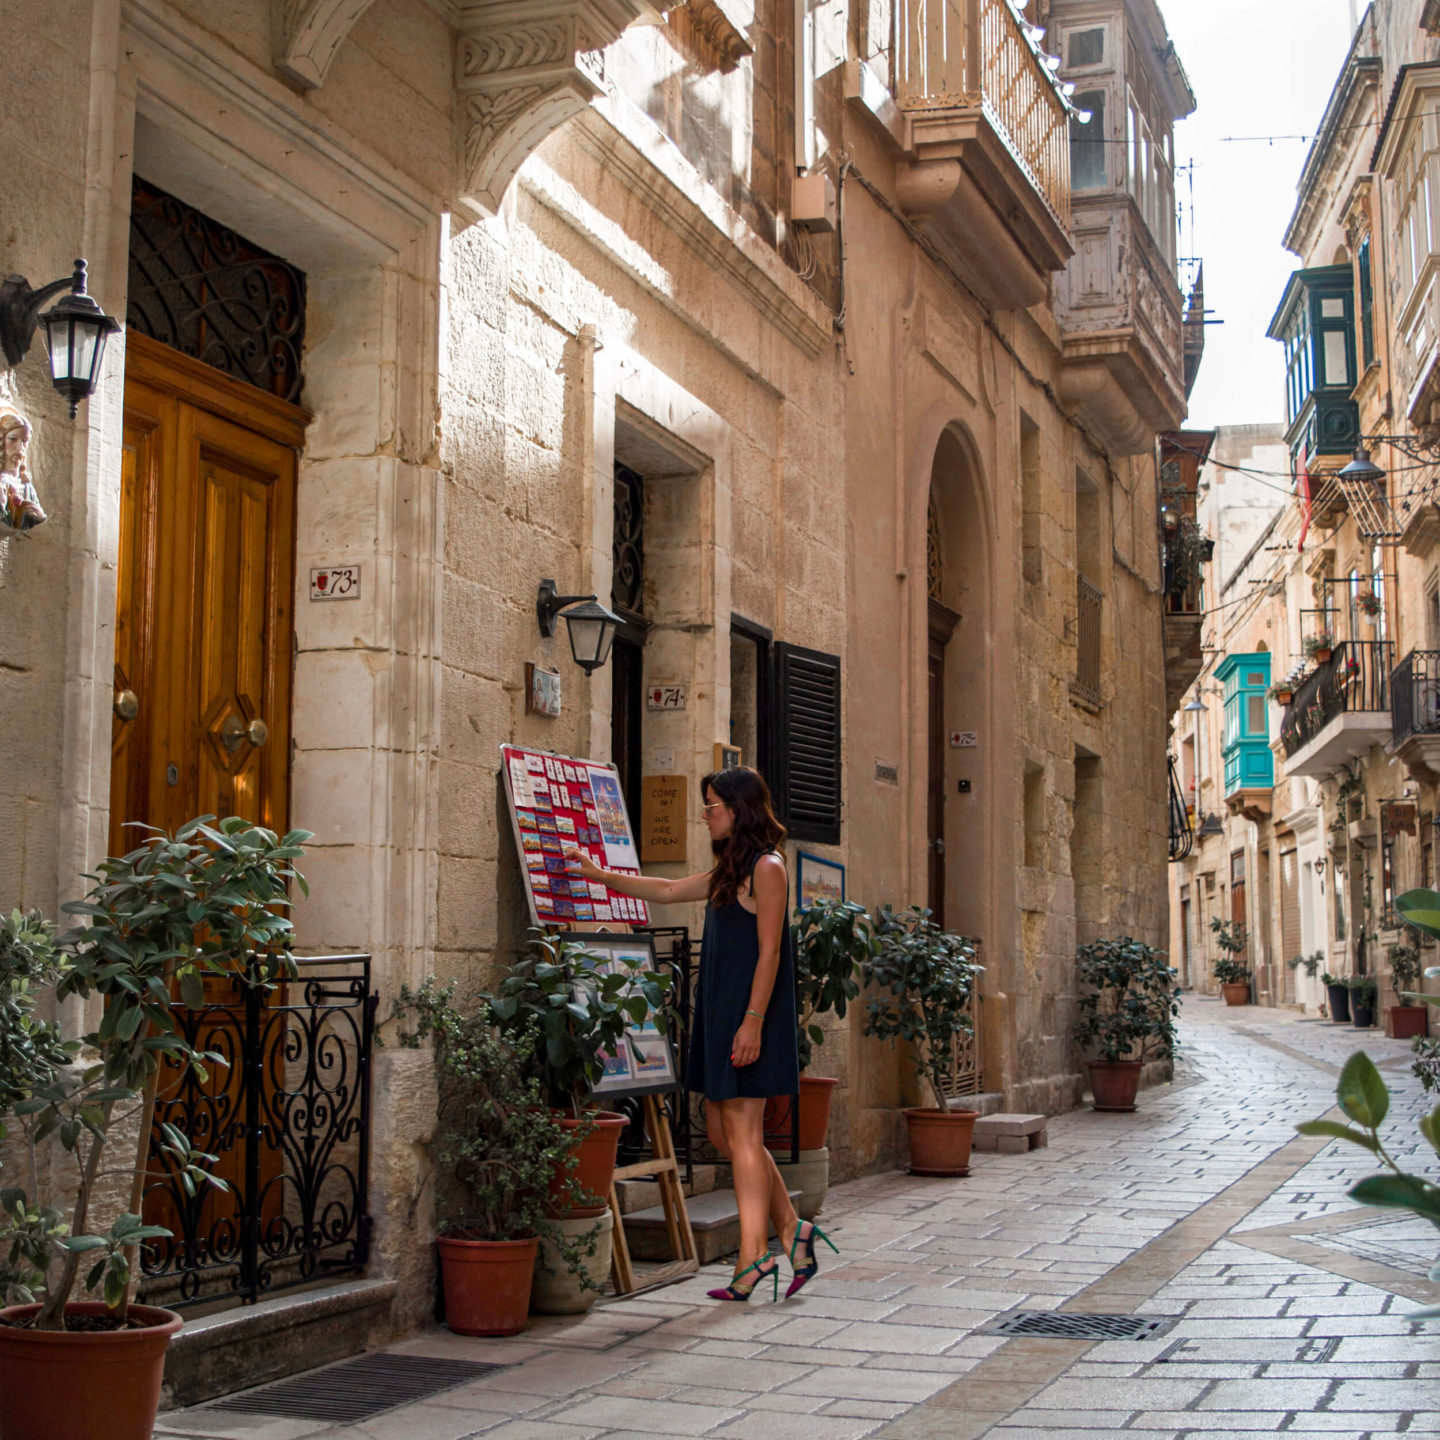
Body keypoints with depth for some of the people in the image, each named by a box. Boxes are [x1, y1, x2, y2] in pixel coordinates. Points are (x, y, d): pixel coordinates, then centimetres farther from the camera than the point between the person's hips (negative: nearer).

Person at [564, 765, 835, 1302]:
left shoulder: (766, 868, -10)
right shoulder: (730, 869, 18)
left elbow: (768, 952, -15)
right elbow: (667, 891, 27)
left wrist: (753, 1020, -20)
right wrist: (599, 874, 24)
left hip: (748, 1017, -9)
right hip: (720, 1013, 9)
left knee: (743, 1134, -7)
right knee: (732, 1131, 9)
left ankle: (754, 1254, -3)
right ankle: (790, 1229, 16)